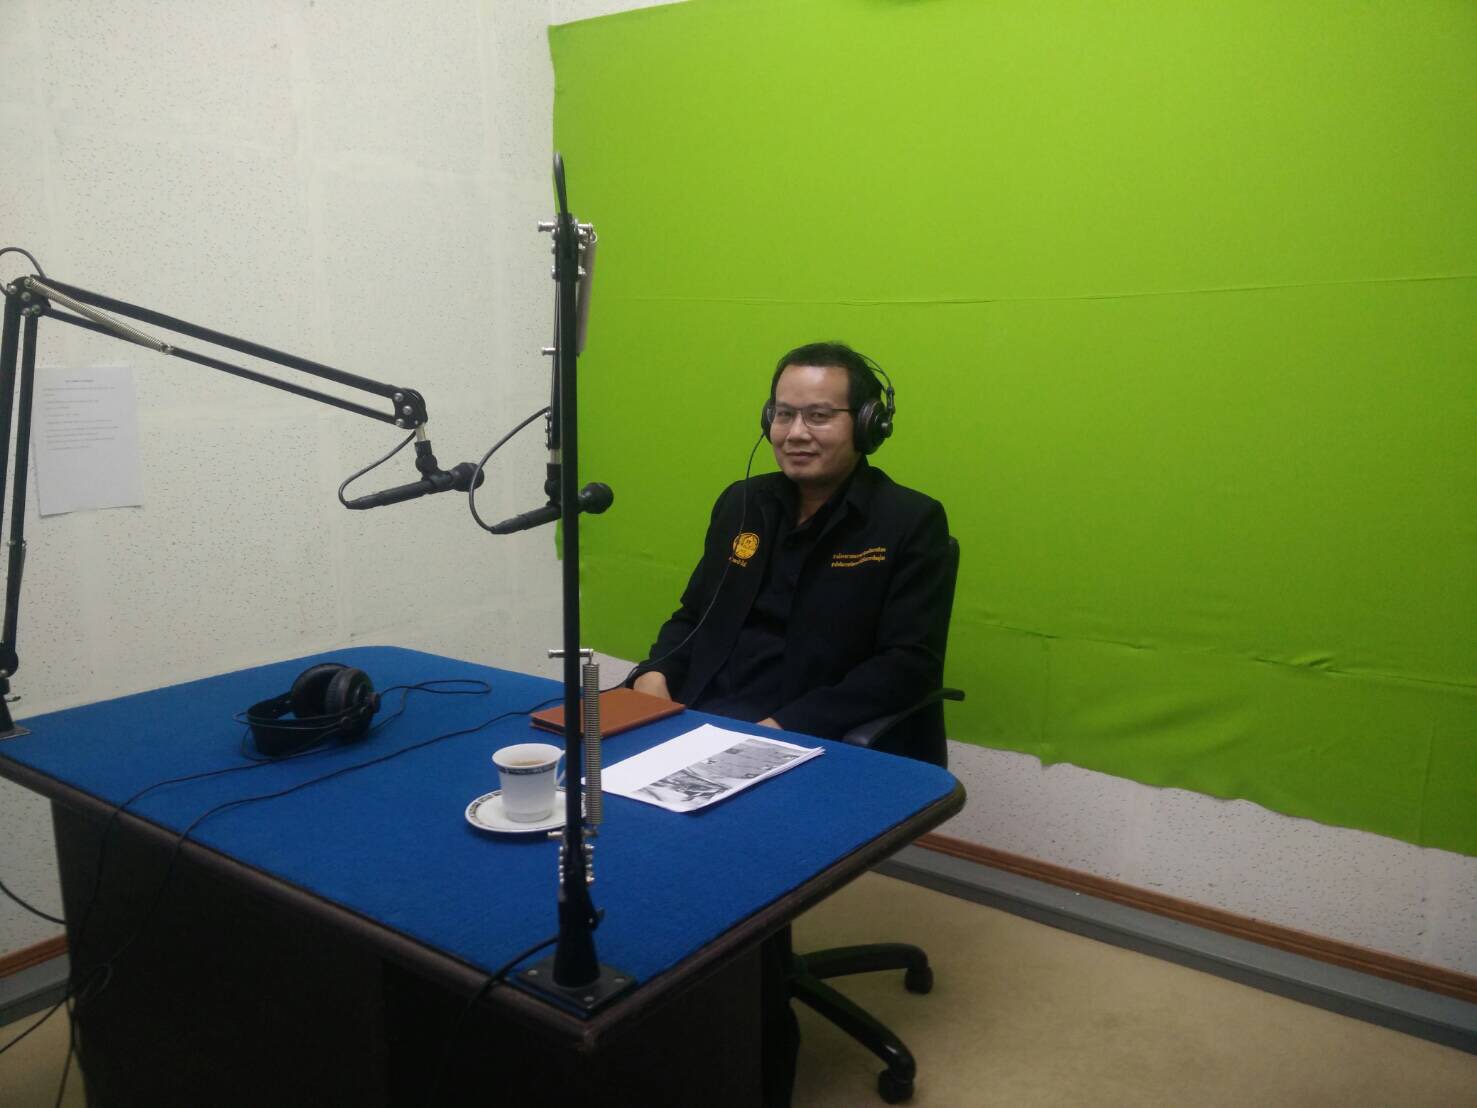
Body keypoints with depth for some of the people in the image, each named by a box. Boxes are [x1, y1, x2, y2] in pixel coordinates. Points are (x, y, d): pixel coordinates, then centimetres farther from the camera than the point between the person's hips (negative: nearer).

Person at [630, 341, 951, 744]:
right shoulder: (741, 502, 14)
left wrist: (784, 728, -19)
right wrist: (654, 674, -1)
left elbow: (911, 664, -11)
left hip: (806, 742, -4)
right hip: (692, 719, 5)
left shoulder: (912, 522, -3)